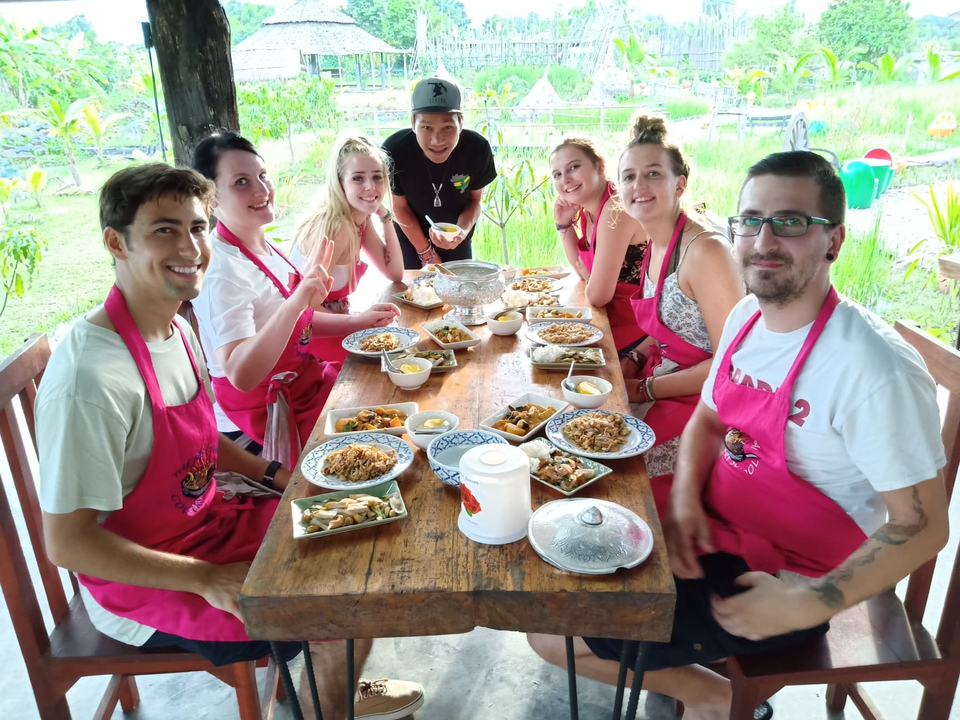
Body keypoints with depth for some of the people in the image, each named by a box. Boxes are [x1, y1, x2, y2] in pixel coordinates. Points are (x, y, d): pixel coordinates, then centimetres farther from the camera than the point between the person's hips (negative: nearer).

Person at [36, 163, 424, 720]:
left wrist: (272, 474, 1)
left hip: (205, 521, 9)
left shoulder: (177, 328, -1)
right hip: (143, 585, -8)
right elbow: (66, 542, -25)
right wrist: (208, 580, -24)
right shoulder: (92, 379, -30)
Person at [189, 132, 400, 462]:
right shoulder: (222, 271, -27)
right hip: (264, 417, -8)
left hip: (302, 378, 8)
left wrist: (358, 321, 6)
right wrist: (299, 298, -46)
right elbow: (241, 375, -38)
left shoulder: (264, 246, 1)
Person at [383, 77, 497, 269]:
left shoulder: (477, 148, -27)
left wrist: (462, 232, -29)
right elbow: (400, 207, -14)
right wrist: (426, 252, -6)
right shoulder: (394, 150, -30)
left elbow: (475, 200, -9)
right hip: (411, 240, -1)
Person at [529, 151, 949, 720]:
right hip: (715, 527, 8)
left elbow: (922, 527, -21)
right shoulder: (747, 315, -1)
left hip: (781, 580, -8)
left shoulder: (875, 369, -27)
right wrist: (685, 498, -7)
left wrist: (805, 607, -25)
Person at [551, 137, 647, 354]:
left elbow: (597, 295, -22)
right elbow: (584, 272, 11)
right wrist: (564, 224, 1)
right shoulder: (587, 208, 3)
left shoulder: (616, 209, -24)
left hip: (635, 330, -8)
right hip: (613, 316, 8)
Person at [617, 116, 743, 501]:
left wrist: (645, 389, -15)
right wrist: (632, 361, 2)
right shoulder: (655, 246, 6)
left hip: (697, 406, -8)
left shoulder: (704, 250, -21)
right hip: (659, 390, 9)